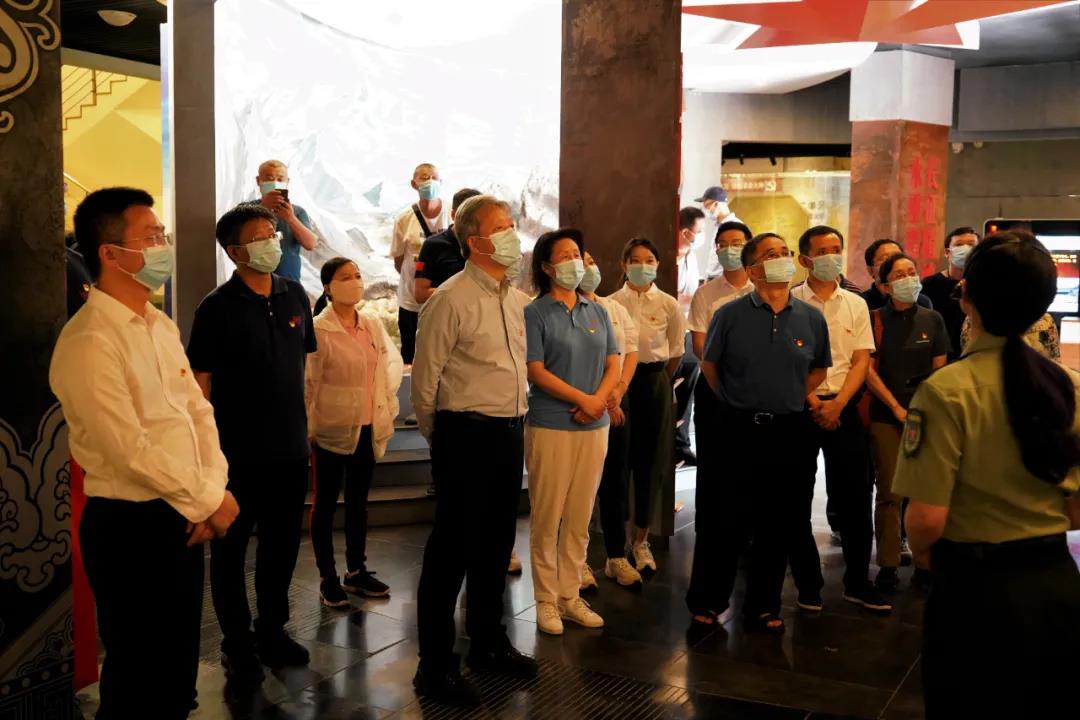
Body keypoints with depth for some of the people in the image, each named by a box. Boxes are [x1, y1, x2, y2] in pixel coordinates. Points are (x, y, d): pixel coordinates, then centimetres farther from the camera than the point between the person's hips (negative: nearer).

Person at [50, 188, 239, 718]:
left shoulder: (161, 326, 9)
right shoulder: (89, 343, -19)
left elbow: (198, 410, 10)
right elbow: (130, 451, -22)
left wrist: (212, 491, -4)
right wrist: (209, 500, -13)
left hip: (183, 516, 8)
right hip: (131, 526, -8)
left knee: (179, 673, 19)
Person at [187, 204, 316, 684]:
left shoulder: (294, 296, 5)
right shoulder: (218, 308, -10)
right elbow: (201, 382, -9)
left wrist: (305, 424, 11)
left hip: (291, 448, 5)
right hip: (237, 452, -5)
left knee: (283, 543, 16)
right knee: (231, 548, 8)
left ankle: (272, 630, 33)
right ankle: (237, 643, 22)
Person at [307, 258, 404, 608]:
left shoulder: (373, 326, 5)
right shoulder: (319, 330, -13)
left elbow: (393, 363, 16)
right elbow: (308, 381, -12)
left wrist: (387, 406, 8)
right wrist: (310, 426, -9)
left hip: (367, 428, 6)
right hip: (333, 429, -6)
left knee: (358, 500, 15)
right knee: (326, 502, 5)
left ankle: (357, 571, 27)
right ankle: (327, 579, 13)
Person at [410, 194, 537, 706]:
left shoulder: (517, 301, 11)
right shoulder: (451, 300, -13)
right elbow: (424, 381, -9)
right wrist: (442, 443, 1)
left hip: (510, 433, 8)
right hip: (466, 434, -7)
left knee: (496, 545, 18)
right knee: (452, 550, 0)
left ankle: (488, 643, 34)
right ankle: (435, 666, 11)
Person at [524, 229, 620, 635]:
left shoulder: (597, 312, 12)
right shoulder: (535, 314, -4)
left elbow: (612, 365, 10)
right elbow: (536, 371, -10)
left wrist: (600, 399, -9)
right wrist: (583, 400, -14)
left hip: (594, 427, 5)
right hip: (550, 426, -5)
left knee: (580, 518, 9)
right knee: (547, 518, 0)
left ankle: (570, 597, 19)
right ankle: (546, 601, 11)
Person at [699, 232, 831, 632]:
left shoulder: (811, 319, 4)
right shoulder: (730, 315, -4)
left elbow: (819, 369, 18)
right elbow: (709, 365, 9)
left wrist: (791, 401, 11)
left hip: (787, 431, 3)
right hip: (737, 430, -3)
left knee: (778, 524, 9)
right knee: (729, 522, 3)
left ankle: (763, 607, 22)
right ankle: (713, 602, 18)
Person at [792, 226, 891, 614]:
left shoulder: (855, 304, 8)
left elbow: (861, 361, 3)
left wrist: (837, 404, -10)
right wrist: (813, 403, -13)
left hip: (843, 406, 2)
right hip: (799, 407, -2)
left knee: (854, 496, 4)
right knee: (797, 498, 3)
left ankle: (858, 582, 16)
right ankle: (808, 582, 15)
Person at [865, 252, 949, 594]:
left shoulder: (932, 320, 8)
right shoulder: (875, 319, 2)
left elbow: (940, 370, 9)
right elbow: (869, 370, 0)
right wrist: (897, 408, -5)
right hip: (886, 416, -2)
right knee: (889, 493, -1)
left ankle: (925, 563, 10)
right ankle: (888, 565, 6)